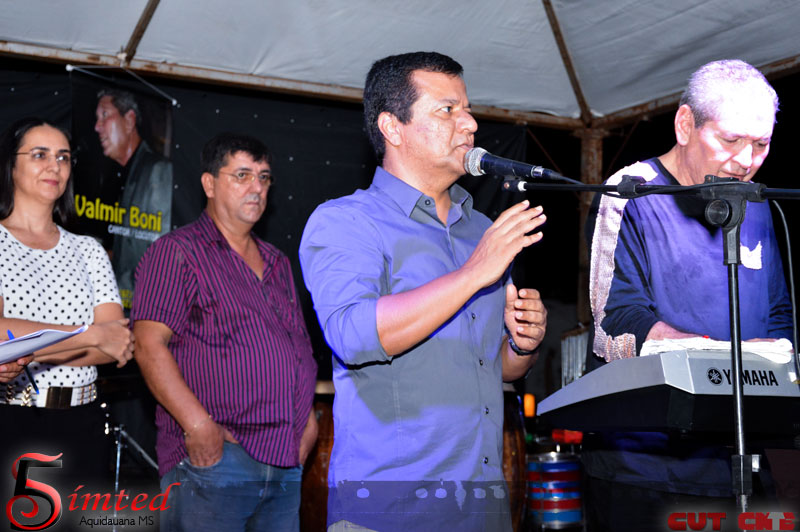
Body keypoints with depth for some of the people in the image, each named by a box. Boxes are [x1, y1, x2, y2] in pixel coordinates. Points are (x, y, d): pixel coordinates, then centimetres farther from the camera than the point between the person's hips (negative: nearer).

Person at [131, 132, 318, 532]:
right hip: (212, 455, -6)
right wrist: (199, 426, -19)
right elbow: (149, 345, -12)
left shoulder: (277, 263, 20)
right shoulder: (176, 252, -2)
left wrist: (308, 418, 11)